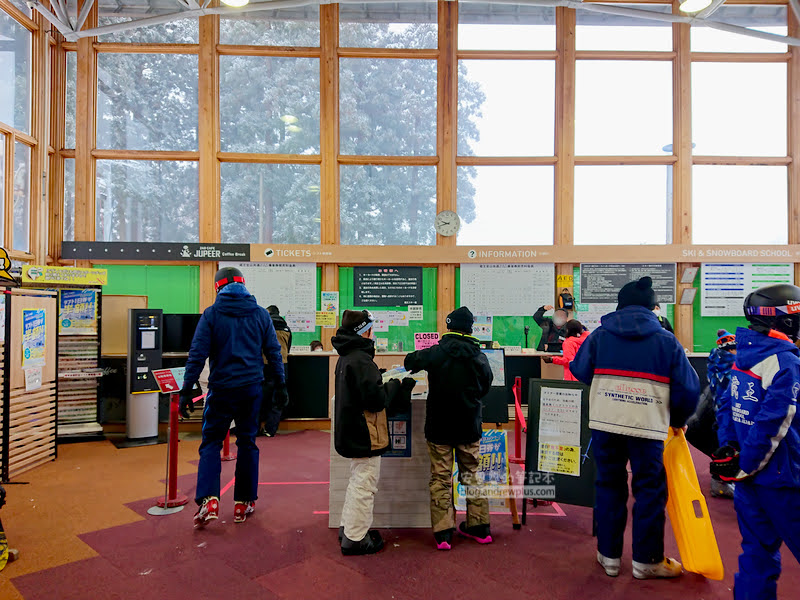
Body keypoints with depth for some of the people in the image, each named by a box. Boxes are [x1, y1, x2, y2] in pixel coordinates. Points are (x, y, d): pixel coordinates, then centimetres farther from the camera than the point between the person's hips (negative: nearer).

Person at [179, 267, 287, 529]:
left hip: (222, 389, -2)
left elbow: (197, 354, -8)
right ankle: (243, 503, 18)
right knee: (247, 443, 12)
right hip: (252, 388, 2)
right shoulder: (260, 313, 3)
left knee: (211, 443, 9)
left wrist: (186, 390, -5)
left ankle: (208, 500, -4)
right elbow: (273, 352, 5)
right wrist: (280, 385, 13)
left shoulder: (211, 314, -4)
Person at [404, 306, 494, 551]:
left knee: (440, 479, 7)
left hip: (439, 427, -2)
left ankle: (442, 533, 10)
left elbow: (410, 361, 4)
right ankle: (479, 527, 26)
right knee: (471, 475, 16)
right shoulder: (479, 357, -3)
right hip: (469, 427, 2)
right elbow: (485, 388, 10)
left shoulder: (436, 353, -11)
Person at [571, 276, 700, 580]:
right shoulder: (667, 340, 3)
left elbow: (580, 372, 8)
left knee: (609, 486, 14)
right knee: (650, 490, 12)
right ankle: (646, 560, 21)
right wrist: (678, 420, 19)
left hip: (605, 422, 2)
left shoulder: (600, 335, 4)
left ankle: (609, 555, 22)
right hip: (648, 426, -2)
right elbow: (688, 388, 3)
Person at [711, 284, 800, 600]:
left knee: (758, 551, 15)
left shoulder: (743, 356, 7)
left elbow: (726, 405, 10)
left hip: (749, 478, 7)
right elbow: (772, 424, -21)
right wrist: (744, 468, -14)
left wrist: (728, 449, 6)